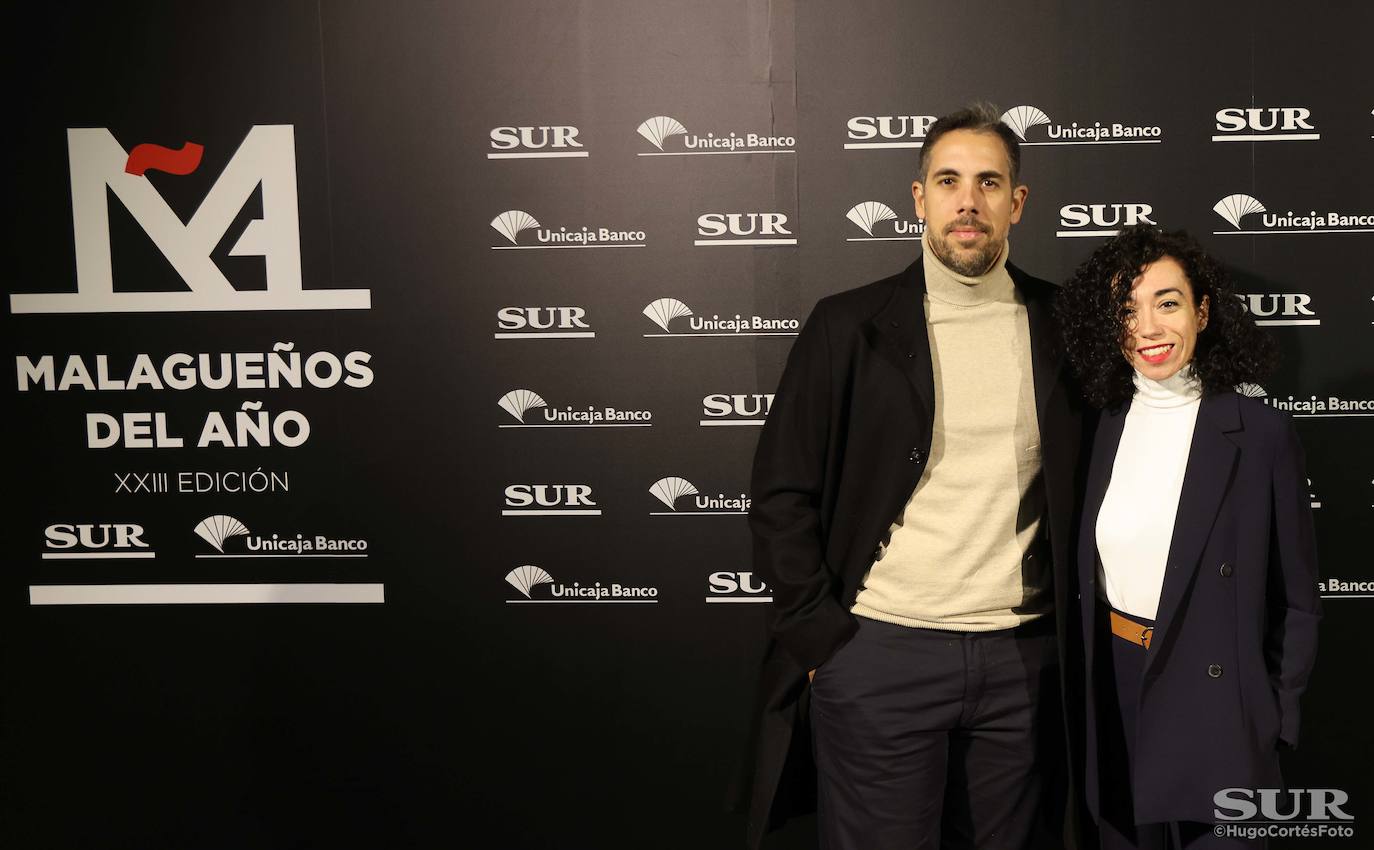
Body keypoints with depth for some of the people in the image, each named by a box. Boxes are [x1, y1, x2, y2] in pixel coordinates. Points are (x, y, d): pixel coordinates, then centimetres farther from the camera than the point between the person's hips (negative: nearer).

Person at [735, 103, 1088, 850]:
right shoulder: (850, 325, -3)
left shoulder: (1059, 325, 5)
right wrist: (820, 638, -7)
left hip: (1023, 658, 3)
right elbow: (782, 495, -3)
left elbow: (1081, 483, 12)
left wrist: (1070, 630, 6)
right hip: (880, 652, -2)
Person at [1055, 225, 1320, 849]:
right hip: (1115, 687, 3)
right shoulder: (1103, 428, 1)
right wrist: (1093, 677, 7)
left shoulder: (1261, 433, -8)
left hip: (1214, 699, -3)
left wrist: (1277, 719, -3)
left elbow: (1296, 599, -3)